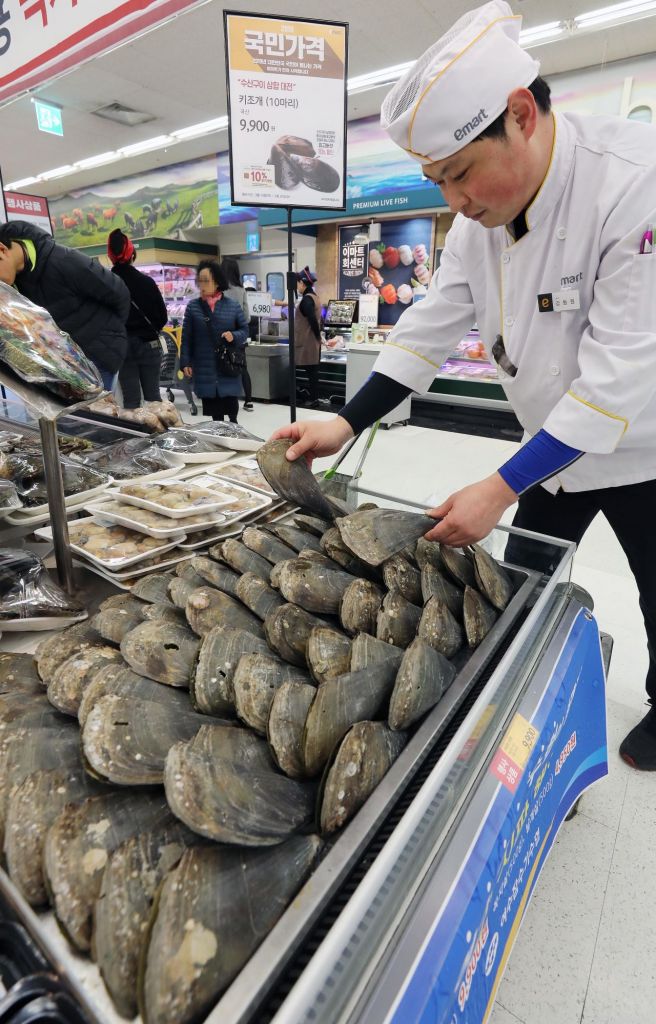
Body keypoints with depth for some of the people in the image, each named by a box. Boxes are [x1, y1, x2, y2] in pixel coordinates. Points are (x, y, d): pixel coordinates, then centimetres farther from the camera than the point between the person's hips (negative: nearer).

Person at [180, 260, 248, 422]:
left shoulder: (233, 305, 4)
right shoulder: (193, 306, 3)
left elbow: (245, 329, 10)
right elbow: (186, 338, 4)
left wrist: (234, 336, -11)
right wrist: (185, 362, -2)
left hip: (228, 368, 0)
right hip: (204, 368, 0)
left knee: (231, 407, 2)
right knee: (213, 413, 6)